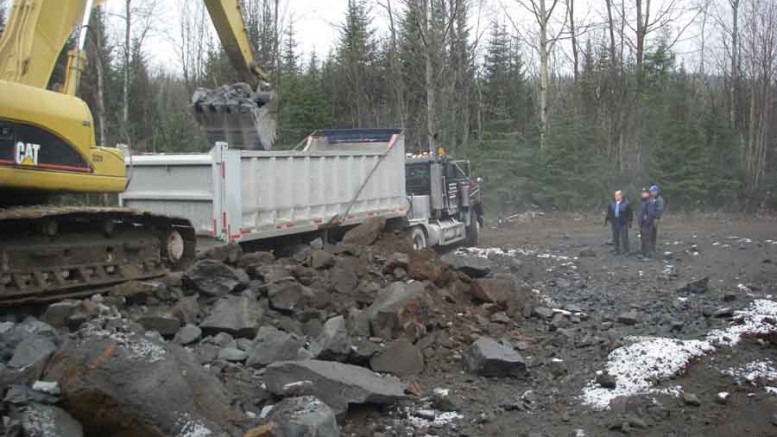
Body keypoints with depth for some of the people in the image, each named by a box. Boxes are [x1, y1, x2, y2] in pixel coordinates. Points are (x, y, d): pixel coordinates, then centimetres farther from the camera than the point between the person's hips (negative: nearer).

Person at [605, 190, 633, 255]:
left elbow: (630, 213, -4)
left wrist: (630, 221, -5)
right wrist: (606, 220, 14)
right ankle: (617, 250, 17)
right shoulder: (612, 203, 6)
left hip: (623, 223, -5)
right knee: (615, 237, 8)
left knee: (624, 237, -5)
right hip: (614, 223, 5)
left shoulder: (626, 203, -7)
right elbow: (609, 212, 14)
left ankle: (625, 251, 2)